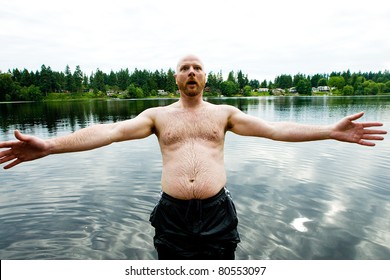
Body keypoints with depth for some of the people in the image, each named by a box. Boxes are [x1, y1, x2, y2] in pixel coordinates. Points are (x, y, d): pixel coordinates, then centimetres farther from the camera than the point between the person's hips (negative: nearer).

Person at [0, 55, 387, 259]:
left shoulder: (224, 113, 4)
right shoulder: (158, 115, 3)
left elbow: (273, 128, -6)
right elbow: (111, 131, -10)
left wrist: (331, 132, -15)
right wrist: (50, 146, -22)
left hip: (216, 211, 1)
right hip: (173, 213, 0)